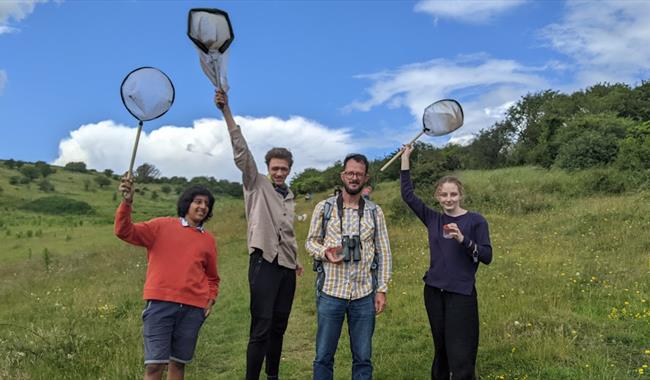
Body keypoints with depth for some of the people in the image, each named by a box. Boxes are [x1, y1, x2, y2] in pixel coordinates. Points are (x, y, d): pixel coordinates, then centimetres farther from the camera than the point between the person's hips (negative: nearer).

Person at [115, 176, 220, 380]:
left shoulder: (208, 239, 14)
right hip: (160, 304, -3)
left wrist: (211, 299, 9)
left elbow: (212, 277, 25)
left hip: (193, 309, 3)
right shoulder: (162, 226, 5)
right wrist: (127, 202, -19)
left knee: (179, 362, 10)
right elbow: (125, 231, -5)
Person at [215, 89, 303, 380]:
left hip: (286, 266, 6)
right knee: (261, 328, -8)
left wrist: (295, 259, 25)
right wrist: (226, 111, -22)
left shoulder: (289, 196, 17)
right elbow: (241, 151, -13)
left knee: (279, 327, 12)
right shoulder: (257, 185, 0)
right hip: (264, 263, -6)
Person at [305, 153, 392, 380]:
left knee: (363, 358, 9)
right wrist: (324, 252, -15)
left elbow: (384, 253, 6)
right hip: (331, 293, -1)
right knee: (323, 356, 7)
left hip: (364, 295, 1)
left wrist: (382, 289, 0)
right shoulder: (324, 207, 1)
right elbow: (311, 242, 7)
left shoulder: (374, 212, 5)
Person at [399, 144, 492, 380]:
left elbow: (487, 257, -7)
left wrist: (463, 239, -23)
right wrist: (405, 158, 3)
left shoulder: (476, 220, -3)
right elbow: (408, 195, 5)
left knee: (461, 358, -6)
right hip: (434, 292, 4)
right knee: (441, 351, 14)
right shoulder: (433, 220, 6)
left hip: (461, 295, -4)